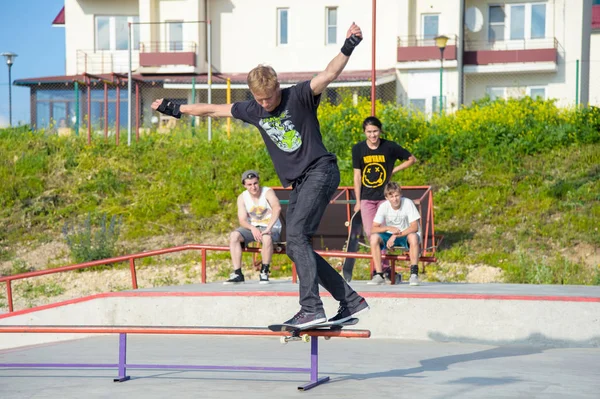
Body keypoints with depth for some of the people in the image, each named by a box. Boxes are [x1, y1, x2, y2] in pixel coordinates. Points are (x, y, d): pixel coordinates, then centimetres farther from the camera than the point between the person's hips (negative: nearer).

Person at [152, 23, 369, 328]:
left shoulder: (299, 96, -8)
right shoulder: (253, 110, 9)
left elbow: (328, 75, -23)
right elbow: (214, 110, 22)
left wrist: (347, 49, -39)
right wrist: (177, 110, 28)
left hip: (320, 172, -8)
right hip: (298, 184, 8)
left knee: (296, 235, -22)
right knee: (295, 249, 3)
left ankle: (311, 309, -25)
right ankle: (351, 301, 8)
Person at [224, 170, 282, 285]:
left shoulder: (268, 192, -14)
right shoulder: (242, 198, -2)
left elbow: (277, 208, -34)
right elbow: (242, 220, -7)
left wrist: (268, 228, -44)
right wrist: (252, 228, -30)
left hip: (272, 228, -4)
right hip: (252, 227, 4)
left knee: (267, 238, -38)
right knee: (234, 235, -23)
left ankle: (264, 272, -21)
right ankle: (237, 273, -23)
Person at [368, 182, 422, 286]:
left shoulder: (408, 203, -18)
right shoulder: (384, 206, -12)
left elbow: (414, 227, -22)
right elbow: (373, 229, -15)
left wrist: (395, 235, -30)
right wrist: (389, 228, -34)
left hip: (406, 235, -2)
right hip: (390, 236, 3)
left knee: (413, 237, -37)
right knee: (374, 237, -26)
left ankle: (414, 274, -30)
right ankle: (379, 275, -23)